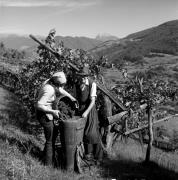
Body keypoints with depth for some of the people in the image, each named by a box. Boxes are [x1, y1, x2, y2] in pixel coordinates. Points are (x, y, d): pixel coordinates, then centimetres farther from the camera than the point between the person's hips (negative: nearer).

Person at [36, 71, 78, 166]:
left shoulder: (48, 81, -3)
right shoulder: (49, 90, -29)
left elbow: (60, 90, 13)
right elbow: (39, 105, -32)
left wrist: (72, 98, 13)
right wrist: (52, 111, -32)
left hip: (46, 113, 9)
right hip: (44, 115, -9)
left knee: (54, 131, 26)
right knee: (50, 140, 6)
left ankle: (46, 151, 43)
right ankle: (49, 163, 21)